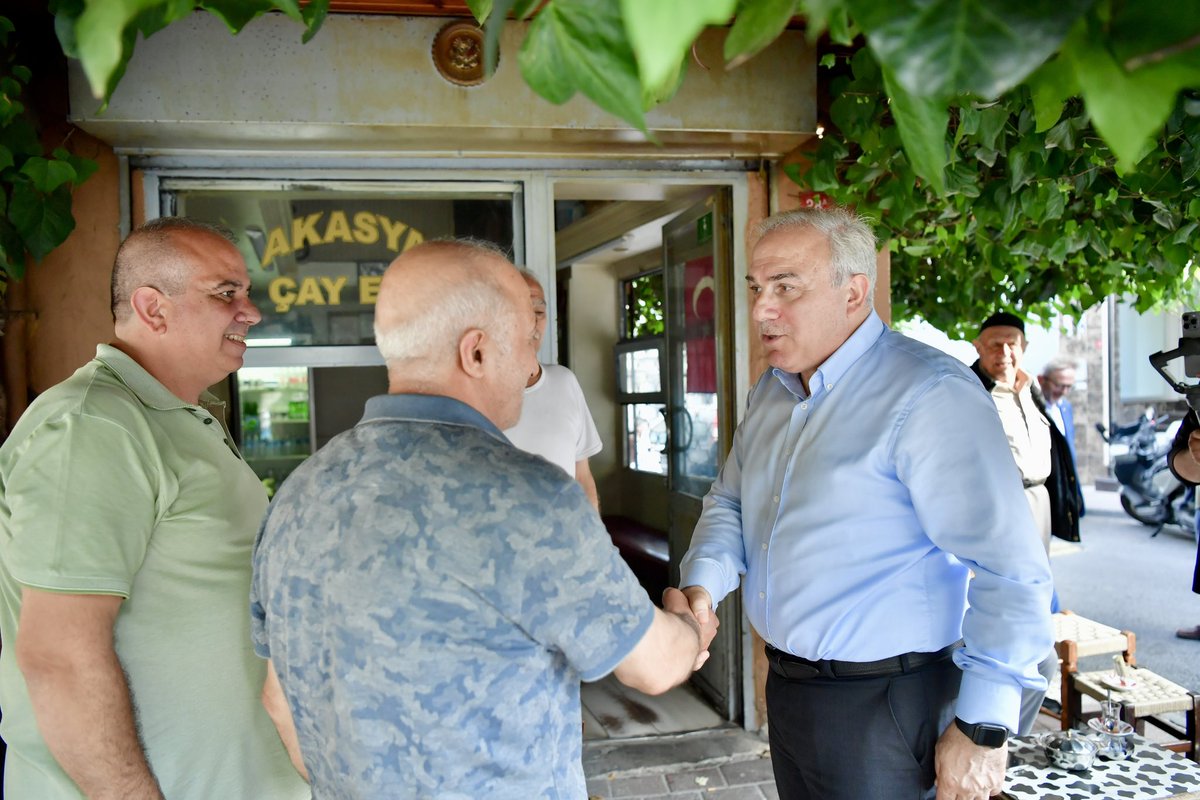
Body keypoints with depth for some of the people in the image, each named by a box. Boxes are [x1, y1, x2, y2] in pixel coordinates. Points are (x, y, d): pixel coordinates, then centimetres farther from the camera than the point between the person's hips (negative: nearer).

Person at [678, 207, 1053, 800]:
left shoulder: (930, 395, -20)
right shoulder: (770, 390, 7)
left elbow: (1009, 570, -22)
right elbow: (730, 502, 15)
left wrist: (983, 727, -20)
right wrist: (702, 584, -4)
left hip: (882, 706, -8)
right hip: (785, 683, 8)